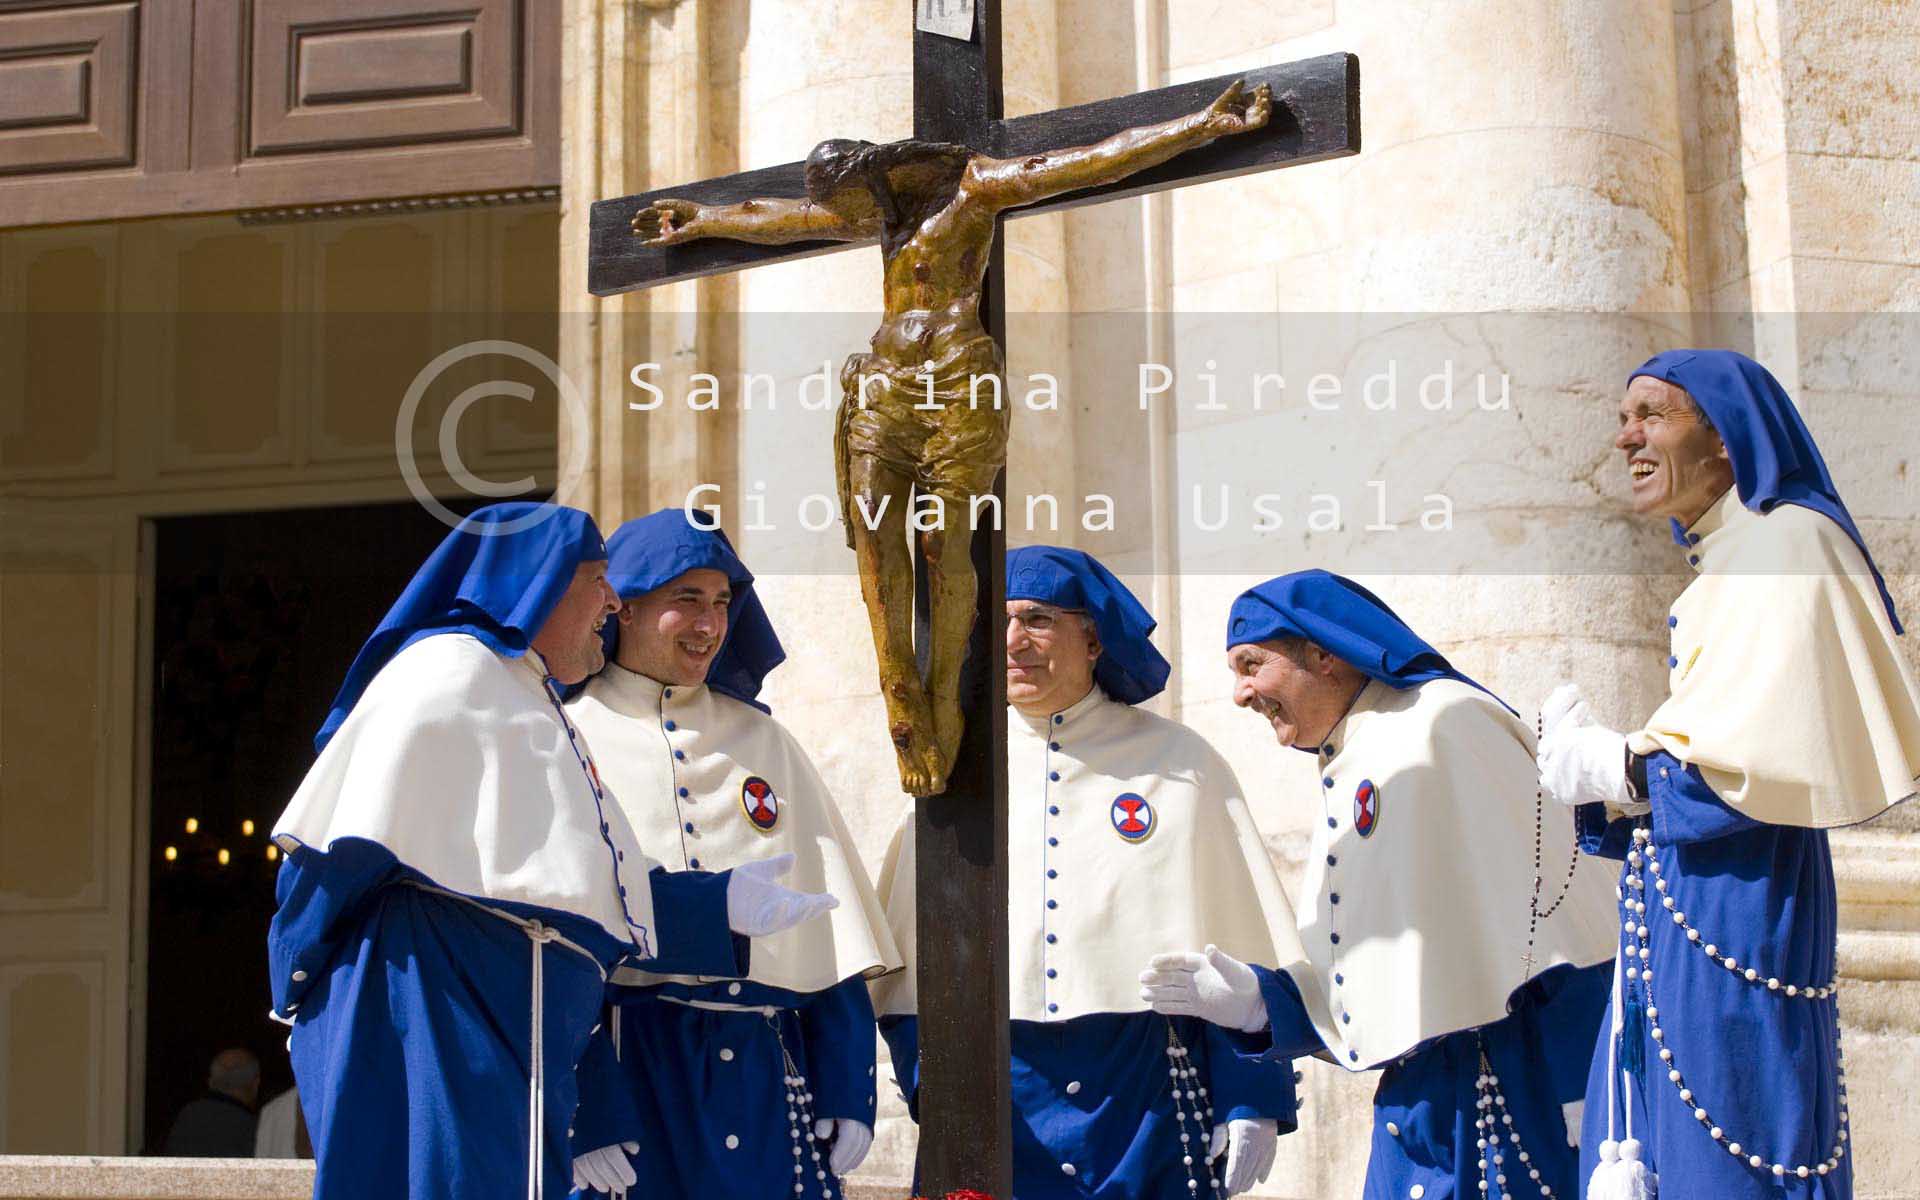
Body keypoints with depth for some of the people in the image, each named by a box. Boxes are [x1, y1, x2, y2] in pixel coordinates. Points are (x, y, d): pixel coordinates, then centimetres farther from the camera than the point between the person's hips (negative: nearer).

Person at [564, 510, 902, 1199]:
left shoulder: (761, 739, 15)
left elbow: (830, 918, 13)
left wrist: (849, 1089, 4)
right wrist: (577, 1110, -16)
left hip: (761, 1070, 4)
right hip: (621, 1064, -3)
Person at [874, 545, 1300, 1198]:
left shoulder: (1179, 763, 3)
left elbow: (1242, 941, 2)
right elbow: (911, 951, 10)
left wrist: (1251, 1100, -2)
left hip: (1149, 1096, -1)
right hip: (995, 1107, 2)